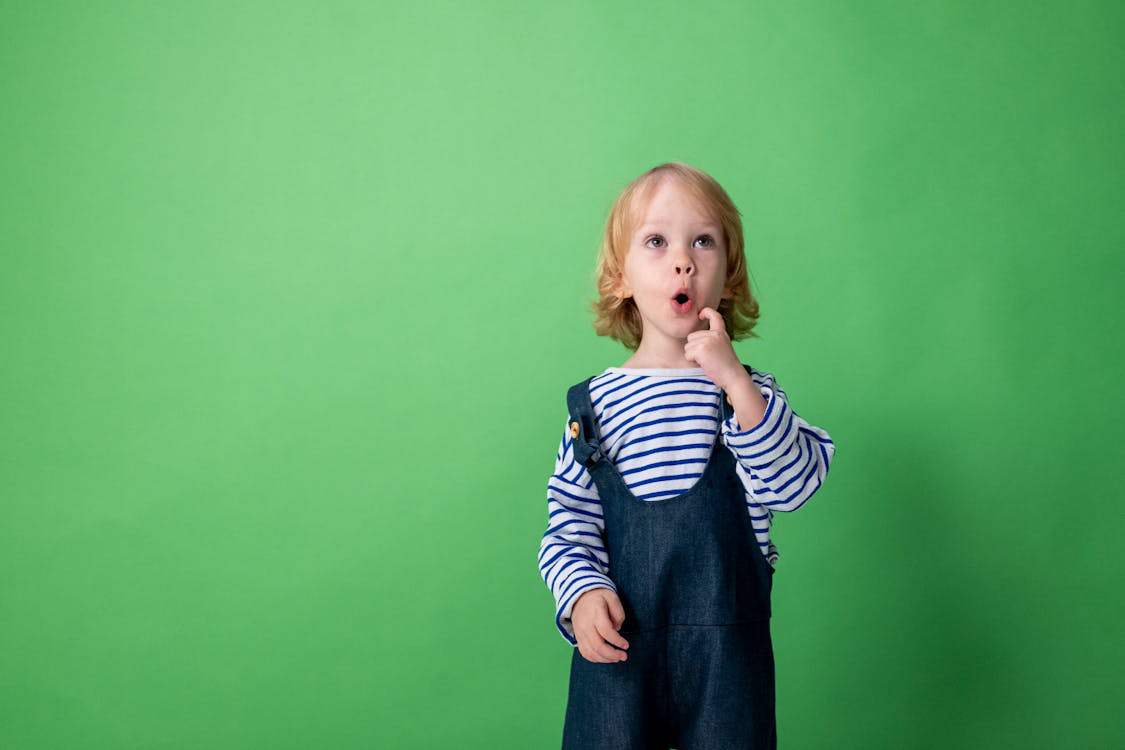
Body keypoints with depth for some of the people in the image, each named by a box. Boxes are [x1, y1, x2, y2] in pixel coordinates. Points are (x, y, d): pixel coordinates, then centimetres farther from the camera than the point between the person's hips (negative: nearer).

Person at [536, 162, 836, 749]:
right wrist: (582, 595, -14)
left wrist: (736, 382, -22)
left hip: (727, 653, 0)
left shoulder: (748, 393, 2)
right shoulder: (594, 405, 2)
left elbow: (792, 485, -15)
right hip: (617, 644, 0)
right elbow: (569, 527, 4)